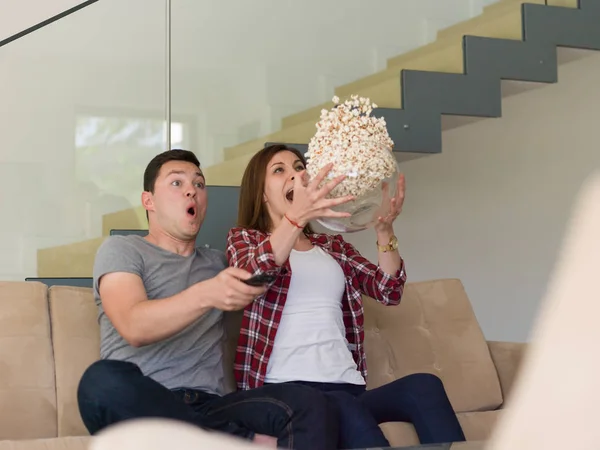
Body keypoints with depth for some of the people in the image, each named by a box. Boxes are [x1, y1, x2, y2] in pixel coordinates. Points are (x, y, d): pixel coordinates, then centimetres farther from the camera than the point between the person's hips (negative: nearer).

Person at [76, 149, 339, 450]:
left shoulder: (218, 263, 27)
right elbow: (134, 327, -12)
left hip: (209, 409, 2)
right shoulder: (120, 249, 7)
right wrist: (205, 295, -28)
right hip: (141, 407, -2)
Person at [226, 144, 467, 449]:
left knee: (424, 386, -28)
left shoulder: (333, 246, 27)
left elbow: (389, 291, 13)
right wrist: (297, 216, -29)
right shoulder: (244, 238, 14)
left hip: (346, 385, 4)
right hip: (286, 388, -4)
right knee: (346, 411, -39)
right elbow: (252, 275, -12)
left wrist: (384, 230, -5)